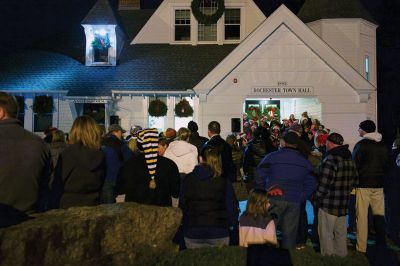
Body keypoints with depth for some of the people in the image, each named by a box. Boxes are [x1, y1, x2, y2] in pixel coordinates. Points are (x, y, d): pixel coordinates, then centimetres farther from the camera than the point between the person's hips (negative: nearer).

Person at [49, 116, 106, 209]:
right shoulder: (101, 156, -2)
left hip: (68, 207, -3)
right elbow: (102, 185, 6)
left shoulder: (66, 154, -11)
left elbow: (57, 186, -6)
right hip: (92, 206, 3)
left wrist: (53, 208, 2)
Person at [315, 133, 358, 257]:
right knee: (341, 232, 18)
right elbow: (355, 178, 15)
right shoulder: (350, 159, 8)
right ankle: (341, 255, 29)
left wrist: (317, 197, -8)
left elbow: (323, 184, -21)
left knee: (326, 233, 3)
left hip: (329, 204, -8)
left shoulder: (330, 160, -18)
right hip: (344, 203, 8)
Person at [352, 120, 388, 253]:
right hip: (379, 184, 6)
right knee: (379, 214, 12)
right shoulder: (383, 146, 7)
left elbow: (355, 164, -10)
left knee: (362, 216, -2)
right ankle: (381, 242, 17)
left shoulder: (361, 144, -10)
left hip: (363, 183, -5)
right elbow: (386, 164, 14)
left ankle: (361, 248, 1)